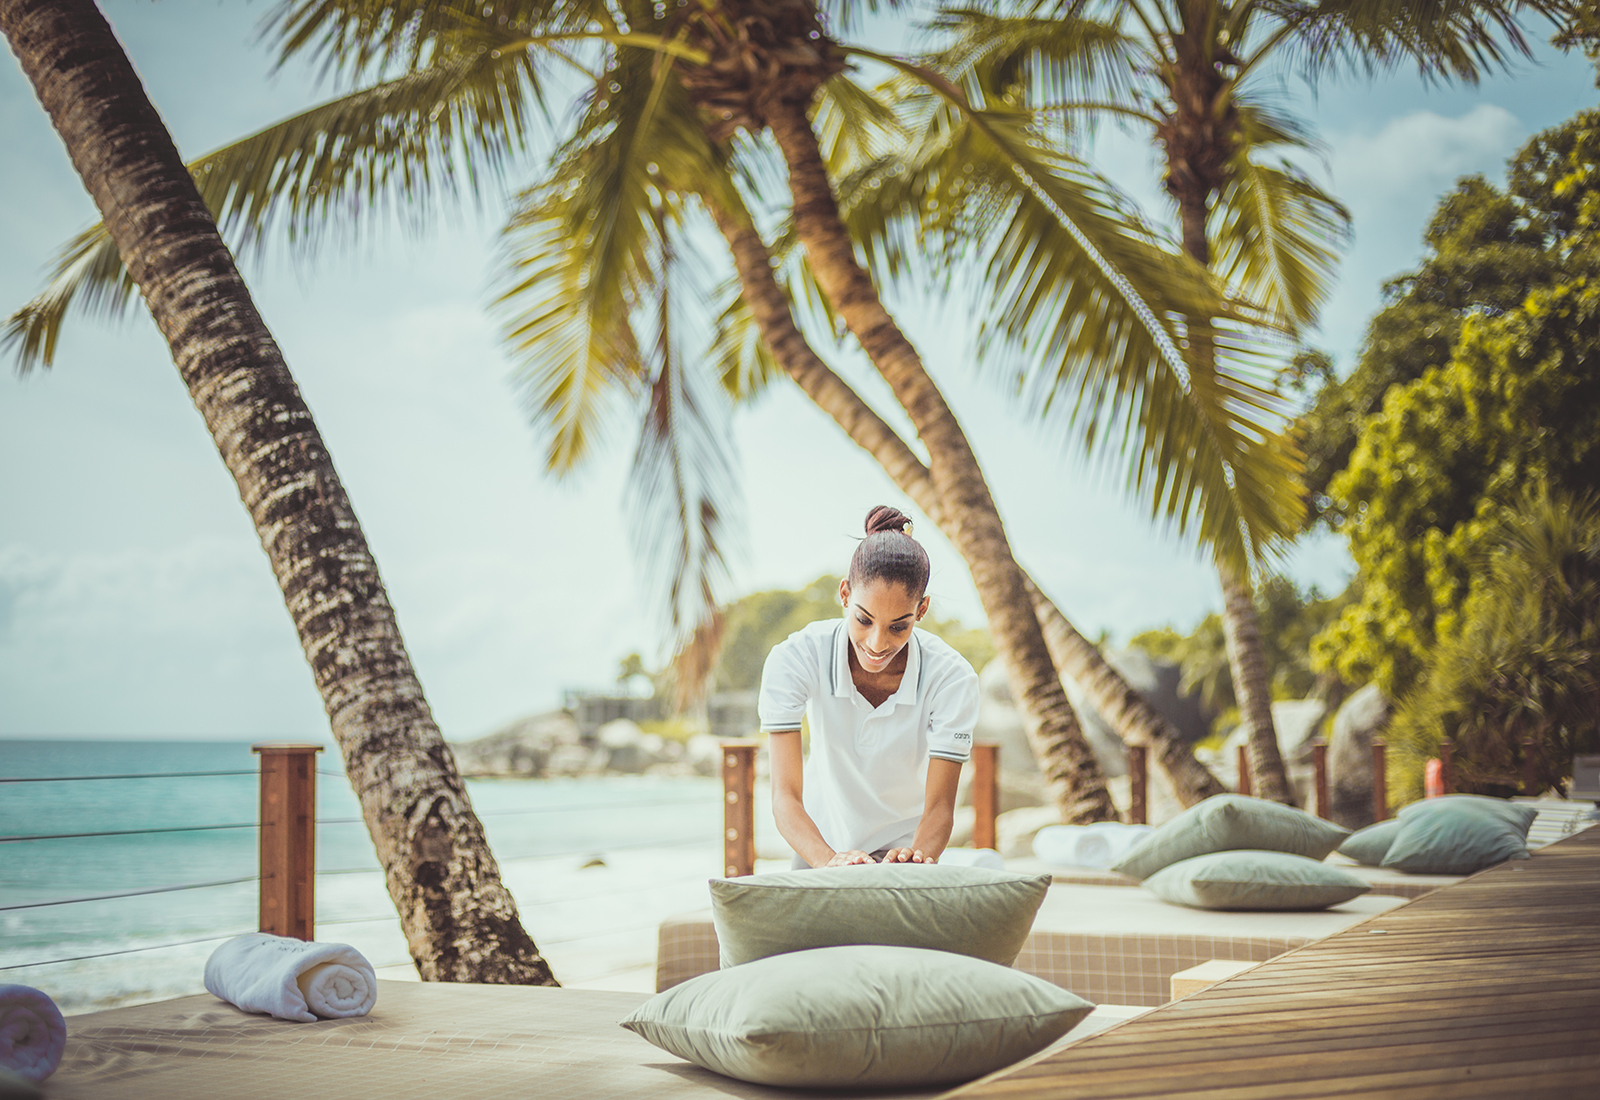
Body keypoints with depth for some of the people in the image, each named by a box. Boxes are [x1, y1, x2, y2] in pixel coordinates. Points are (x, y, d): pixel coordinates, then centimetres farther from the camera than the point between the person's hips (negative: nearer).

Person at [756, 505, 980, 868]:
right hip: (823, 843, 0)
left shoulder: (952, 677, -23)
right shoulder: (794, 659, -25)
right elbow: (785, 795, -29)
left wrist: (917, 858, -45)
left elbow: (940, 806, -23)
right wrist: (829, 862, -48)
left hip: (906, 842, 0)